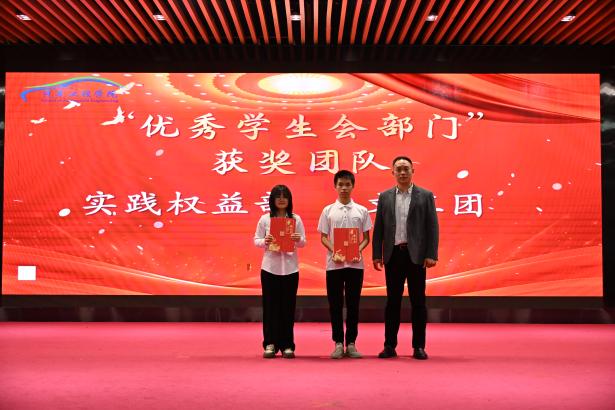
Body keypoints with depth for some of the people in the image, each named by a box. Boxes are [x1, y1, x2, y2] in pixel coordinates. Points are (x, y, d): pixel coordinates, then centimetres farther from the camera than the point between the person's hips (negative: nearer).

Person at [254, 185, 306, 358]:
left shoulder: (296, 219, 5)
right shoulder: (265, 219, 4)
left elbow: (303, 242, 7)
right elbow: (256, 240, 5)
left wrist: (298, 240, -16)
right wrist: (265, 241, -16)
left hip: (290, 268, 1)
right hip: (270, 267, 0)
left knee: (288, 307, 3)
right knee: (270, 306, 2)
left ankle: (287, 345, 11)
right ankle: (270, 344, 10)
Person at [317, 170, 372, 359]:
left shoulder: (361, 210, 5)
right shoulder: (328, 210, 4)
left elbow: (366, 237, 7)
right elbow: (323, 237, 5)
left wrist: (358, 251, -12)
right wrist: (333, 252, -13)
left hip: (355, 263, 0)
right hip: (334, 263, 0)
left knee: (353, 304, 5)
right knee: (335, 304, 3)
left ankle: (351, 343, 13)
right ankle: (338, 343, 11)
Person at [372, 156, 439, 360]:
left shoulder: (425, 196, 3)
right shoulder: (385, 197, 9)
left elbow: (432, 227, 0)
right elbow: (378, 228, 8)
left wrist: (431, 255, -8)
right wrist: (376, 255, 2)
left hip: (416, 254, -1)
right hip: (393, 254, 2)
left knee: (418, 301, 2)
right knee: (393, 301, 6)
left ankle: (418, 346, 9)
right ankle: (390, 345, 11)